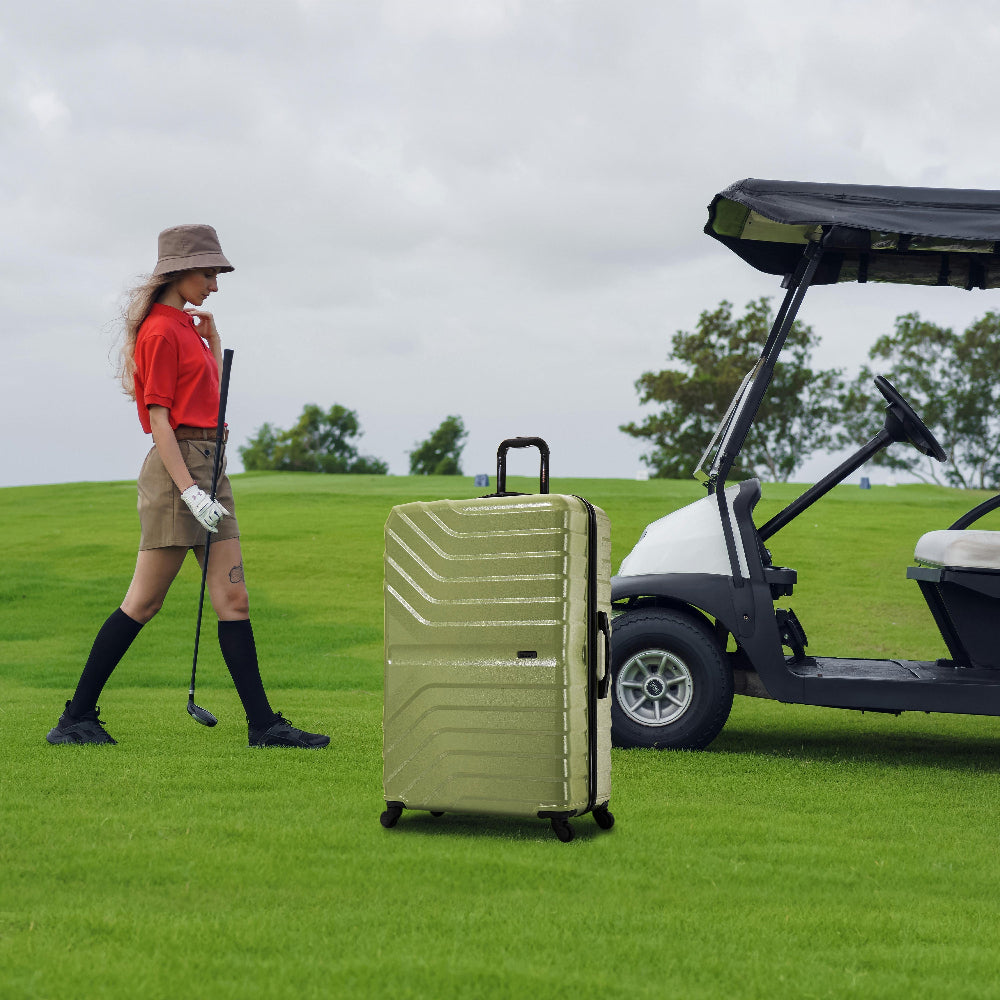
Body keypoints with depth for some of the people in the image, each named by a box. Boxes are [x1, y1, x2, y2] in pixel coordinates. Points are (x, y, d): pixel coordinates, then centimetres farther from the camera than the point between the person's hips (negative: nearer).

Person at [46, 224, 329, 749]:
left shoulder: (185, 326, 17)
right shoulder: (161, 331, -10)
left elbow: (212, 387, 26)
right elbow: (158, 417, -15)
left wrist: (210, 328, 18)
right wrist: (188, 489, -22)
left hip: (209, 466, 9)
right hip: (178, 465, -9)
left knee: (232, 598, 5)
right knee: (144, 602, -4)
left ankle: (263, 724, 5)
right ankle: (75, 718, 6)